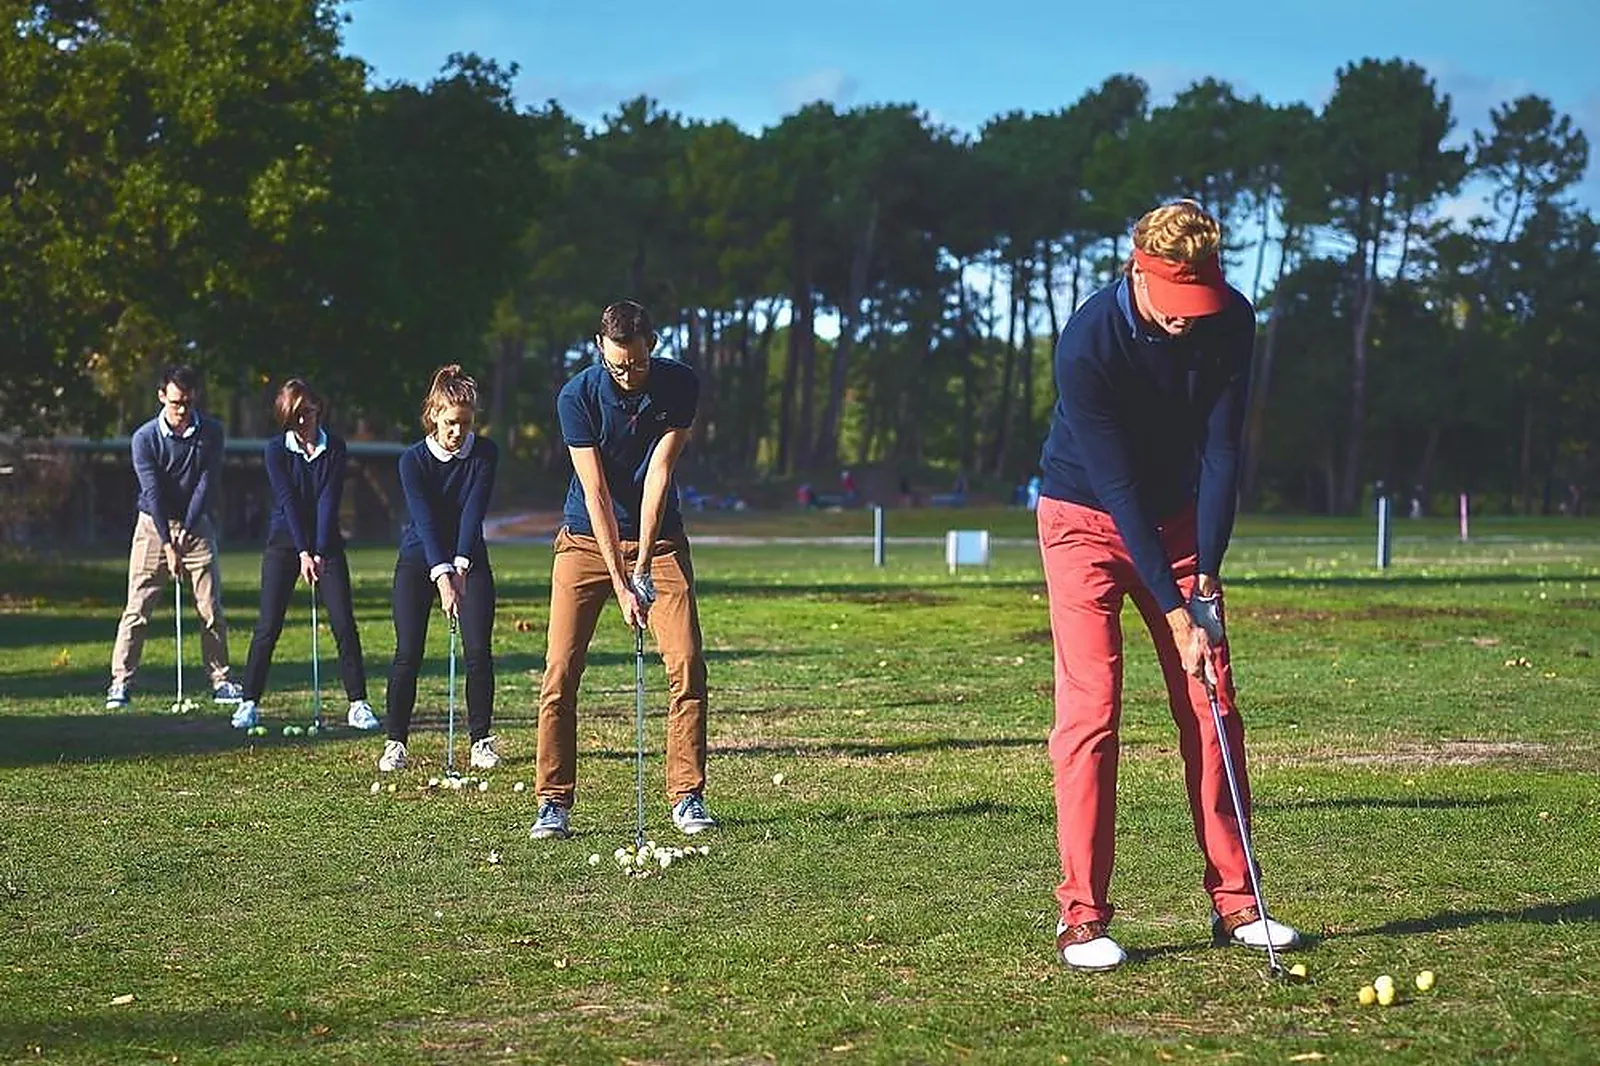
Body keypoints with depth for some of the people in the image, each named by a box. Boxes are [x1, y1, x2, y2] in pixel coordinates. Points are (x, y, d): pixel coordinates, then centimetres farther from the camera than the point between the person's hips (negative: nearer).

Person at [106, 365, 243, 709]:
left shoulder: (211, 432, -5)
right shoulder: (145, 438, -11)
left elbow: (207, 483, -9)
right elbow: (152, 491, -15)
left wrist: (187, 529, -17)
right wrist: (167, 543, -21)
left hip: (196, 525, 2)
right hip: (153, 525, -2)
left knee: (211, 608, 1)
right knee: (137, 607, -7)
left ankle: (220, 680, 9)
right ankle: (121, 683, -5)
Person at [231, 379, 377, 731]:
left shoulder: (334, 448, -4)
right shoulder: (276, 449, -6)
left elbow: (329, 501, -12)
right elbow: (288, 501, -15)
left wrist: (319, 553, -21)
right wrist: (303, 553, -23)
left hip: (326, 543, 1)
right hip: (285, 542, -1)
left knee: (344, 623, -6)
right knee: (268, 625, -4)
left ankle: (358, 705, -1)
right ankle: (249, 702, 4)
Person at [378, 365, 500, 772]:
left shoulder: (484, 453, -9)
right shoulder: (413, 459, -14)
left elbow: (474, 512, -18)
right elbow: (425, 520, -23)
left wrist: (460, 567, -29)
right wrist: (442, 576, -34)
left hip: (469, 559, 1)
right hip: (418, 560, -1)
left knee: (478, 651, -6)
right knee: (407, 653, -7)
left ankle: (481, 739, 5)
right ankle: (396, 742, 1)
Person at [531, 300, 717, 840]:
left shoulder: (680, 385, -12)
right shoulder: (577, 396, -17)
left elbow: (658, 473, -16)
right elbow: (596, 493, -19)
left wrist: (642, 562, -22)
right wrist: (620, 582, -23)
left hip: (658, 538, 1)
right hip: (586, 538, -1)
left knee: (687, 665, -8)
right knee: (560, 672, -8)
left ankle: (687, 798, 1)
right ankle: (554, 803, 0)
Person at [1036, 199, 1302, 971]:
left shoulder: (1230, 321, -15)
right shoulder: (1087, 343, -28)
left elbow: (1220, 448, -11)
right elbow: (1118, 486, -26)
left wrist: (1206, 575, -17)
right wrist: (1172, 610, -26)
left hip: (1178, 517, 4)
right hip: (1086, 518, -4)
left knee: (1212, 703, 0)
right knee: (1090, 707, -12)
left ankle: (1233, 900, 7)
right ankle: (1081, 916, -9)